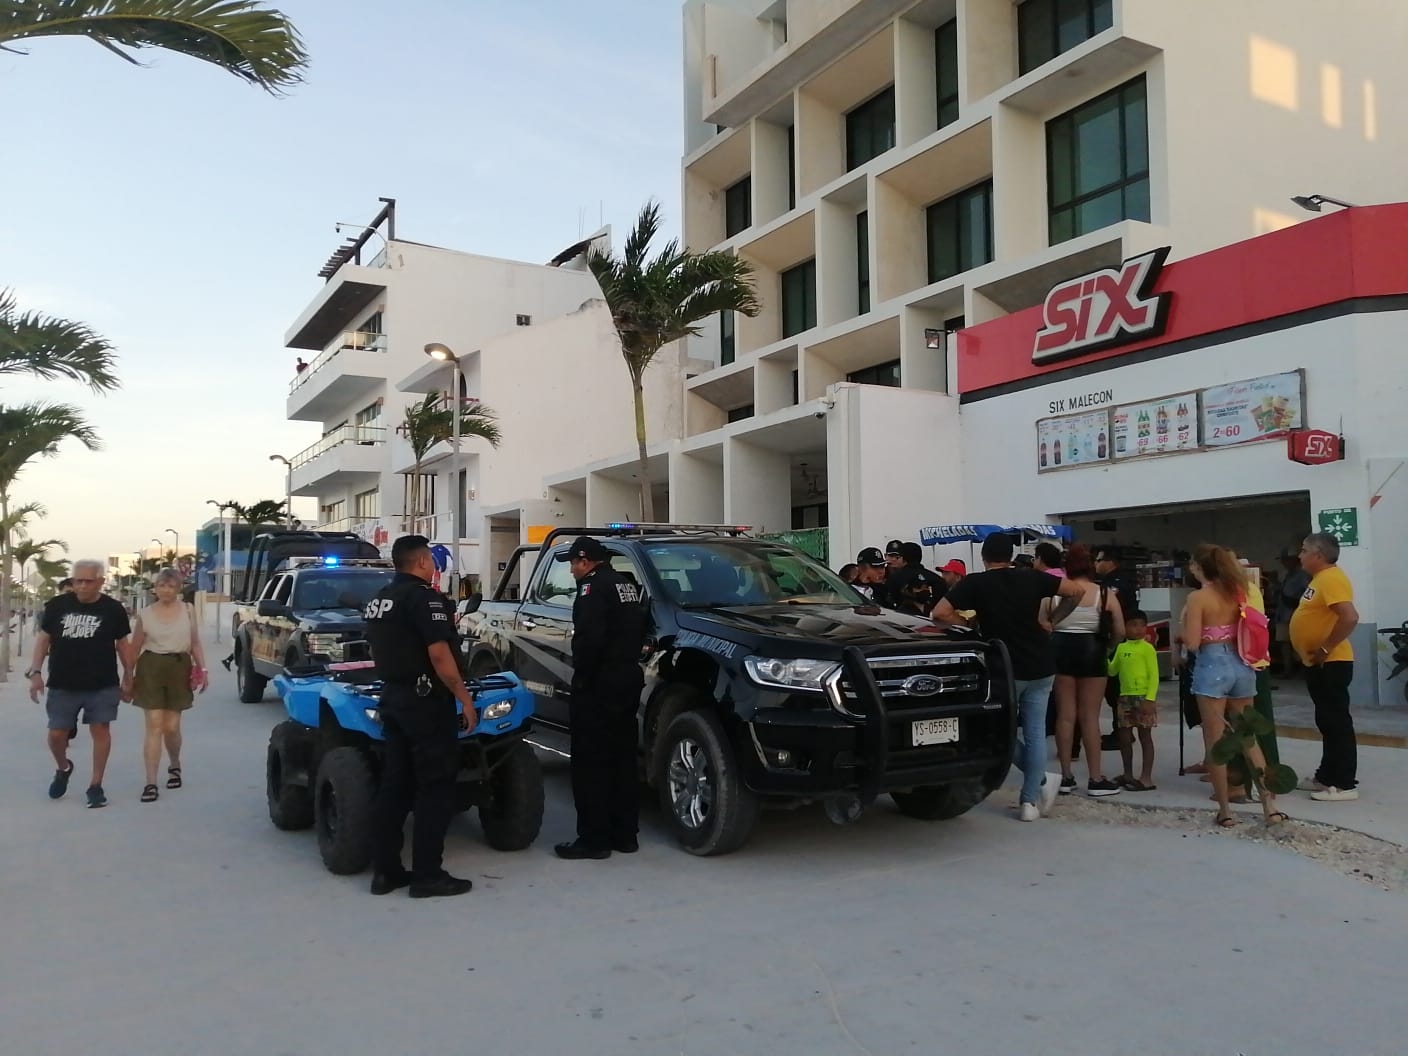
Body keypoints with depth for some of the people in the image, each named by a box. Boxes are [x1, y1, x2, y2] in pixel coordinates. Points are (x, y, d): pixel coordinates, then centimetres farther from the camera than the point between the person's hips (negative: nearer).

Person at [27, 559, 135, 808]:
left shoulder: (113, 609, -3)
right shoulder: (57, 605, -1)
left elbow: (123, 644, 5)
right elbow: (43, 638, 6)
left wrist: (128, 678, 4)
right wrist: (35, 671, -3)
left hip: (103, 685, -1)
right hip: (62, 685, 1)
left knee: (100, 730, 2)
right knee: (56, 734, 6)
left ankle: (96, 785, 14)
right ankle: (63, 768, 38)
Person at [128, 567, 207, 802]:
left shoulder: (188, 610, 5)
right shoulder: (145, 614, 2)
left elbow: (195, 643, 9)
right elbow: (134, 649, 7)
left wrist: (202, 669, 0)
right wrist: (128, 678, 7)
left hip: (179, 668, 1)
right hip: (151, 668, -1)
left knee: (171, 726, 6)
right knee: (154, 725, -6)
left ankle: (174, 765, 35)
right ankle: (150, 783, -4)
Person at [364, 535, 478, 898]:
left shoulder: (378, 600, 13)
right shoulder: (423, 596, -15)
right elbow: (439, 655, -21)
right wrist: (464, 698, -16)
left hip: (392, 698, 9)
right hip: (425, 701, -9)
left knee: (393, 784, 12)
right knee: (435, 787, -2)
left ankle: (385, 870, 16)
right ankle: (427, 875, 1)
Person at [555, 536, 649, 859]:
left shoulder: (594, 587, -13)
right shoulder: (627, 585, 16)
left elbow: (589, 638, -24)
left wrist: (582, 674, -13)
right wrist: (625, 662, 14)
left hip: (599, 686, -9)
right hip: (628, 681, 9)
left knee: (591, 763, -2)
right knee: (622, 760, 14)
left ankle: (594, 839, 2)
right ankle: (625, 834, 20)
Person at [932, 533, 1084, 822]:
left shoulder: (974, 583, -7)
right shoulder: (1032, 578, 1)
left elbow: (940, 614, -16)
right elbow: (1075, 591, 6)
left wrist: (967, 622, -1)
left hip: (1005, 670, -3)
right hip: (1040, 667, 3)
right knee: (1035, 732, 8)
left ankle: (1042, 780, 14)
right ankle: (1031, 800, 9)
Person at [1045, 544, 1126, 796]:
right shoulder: (1105, 593, -3)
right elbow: (1120, 632, -1)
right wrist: (1106, 647, 18)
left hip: (1061, 650, 1)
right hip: (1092, 651, -1)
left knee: (1065, 714, 8)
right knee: (1090, 716, 4)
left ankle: (1066, 776, 12)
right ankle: (1096, 779, 8)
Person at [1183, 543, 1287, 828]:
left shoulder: (1197, 597, -11)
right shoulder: (1237, 591, 7)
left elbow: (1192, 642, -14)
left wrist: (1184, 622, 3)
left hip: (1212, 667, -6)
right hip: (1241, 666, 6)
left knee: (1215, 742, 3)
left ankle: (1225, 810, 7)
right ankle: (1269, 803, 11)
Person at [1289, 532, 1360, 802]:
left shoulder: (1332, 578, -18)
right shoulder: (1320, 578, 15)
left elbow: (1350, 617, -29)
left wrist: (1325, 649, -23)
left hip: (1331, 664, -11)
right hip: (1319, 664, 11)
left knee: (1337, 722, -4)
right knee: (1327, 722, 16)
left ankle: (1345, 784, 1)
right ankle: (1326, 776, 24)